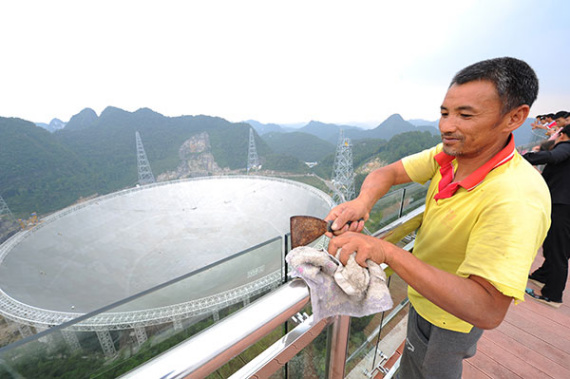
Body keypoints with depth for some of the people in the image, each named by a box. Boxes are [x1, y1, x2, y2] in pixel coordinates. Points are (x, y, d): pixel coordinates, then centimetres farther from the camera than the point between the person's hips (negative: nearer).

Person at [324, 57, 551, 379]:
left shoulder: (517, 199, -37)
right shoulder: (450, 153, -15)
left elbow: (487, 312, -40)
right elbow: (388, 173, -12)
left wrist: (387, 251, -51)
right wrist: (362, 202, -35)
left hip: (452, 315, -5)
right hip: (424, 293, 6)